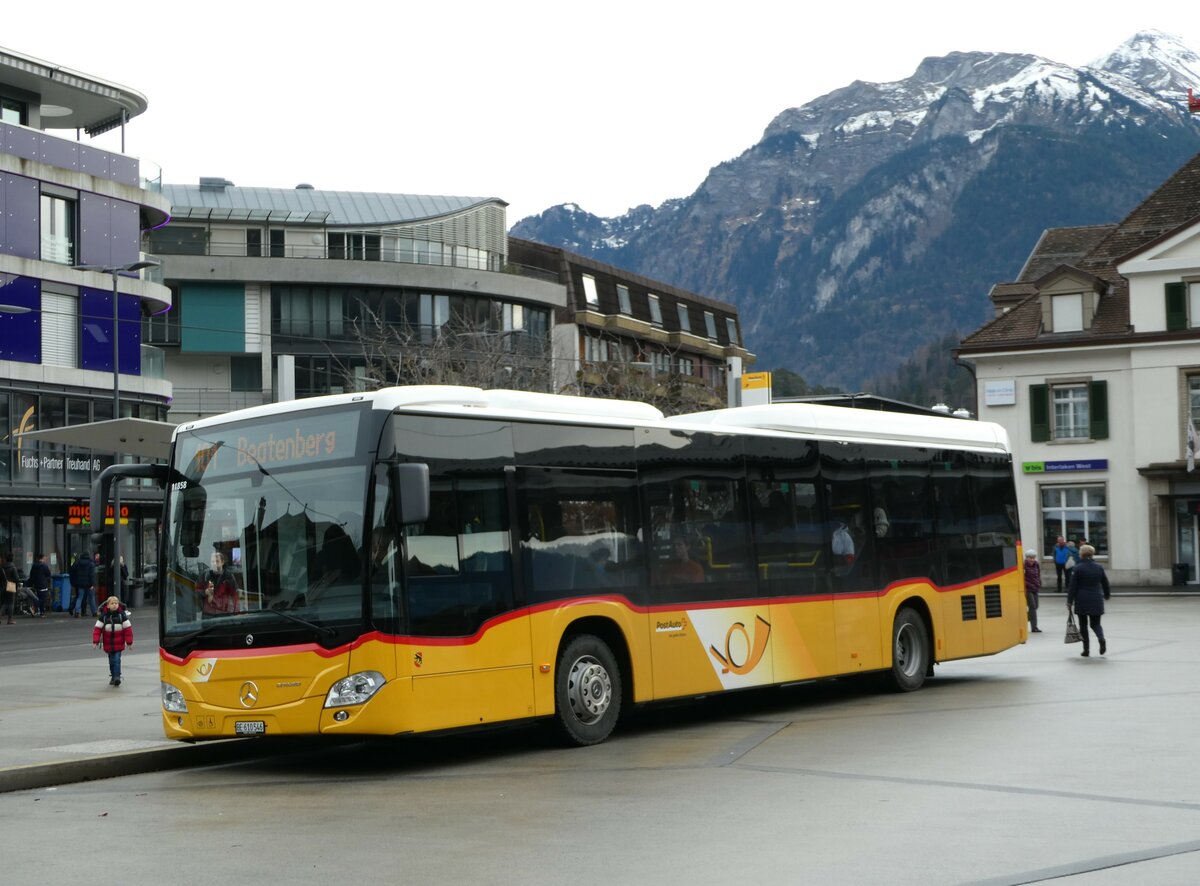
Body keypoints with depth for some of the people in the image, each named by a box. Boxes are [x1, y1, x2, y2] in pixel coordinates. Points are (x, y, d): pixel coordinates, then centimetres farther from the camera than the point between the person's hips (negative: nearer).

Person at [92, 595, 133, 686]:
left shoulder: (122, 615, -5)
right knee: (111, 661, 13)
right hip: (108, 644, 2)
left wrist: (129, 642, -4)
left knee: (117, 660, -11)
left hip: (119, 644, -2)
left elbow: (128, 629, -3)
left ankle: (117, 677, -12)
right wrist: (96, 641, -11)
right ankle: (113, 677, 24)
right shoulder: (103, 616, -3)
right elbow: (97, 628, -3)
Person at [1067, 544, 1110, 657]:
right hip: (1096, 601, 3)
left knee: (1083, 625, 9)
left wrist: (1069, 601, -3)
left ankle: (1086, 650, 8)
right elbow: (1105, 583, 13)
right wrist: (1107, 594, 32)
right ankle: (1101, 638, -20)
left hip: (1082, 601, -3)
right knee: (1095, 623, 12)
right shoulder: (1099, 567, 3)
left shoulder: (1077, 568, -8)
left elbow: (1072, 586, -9)